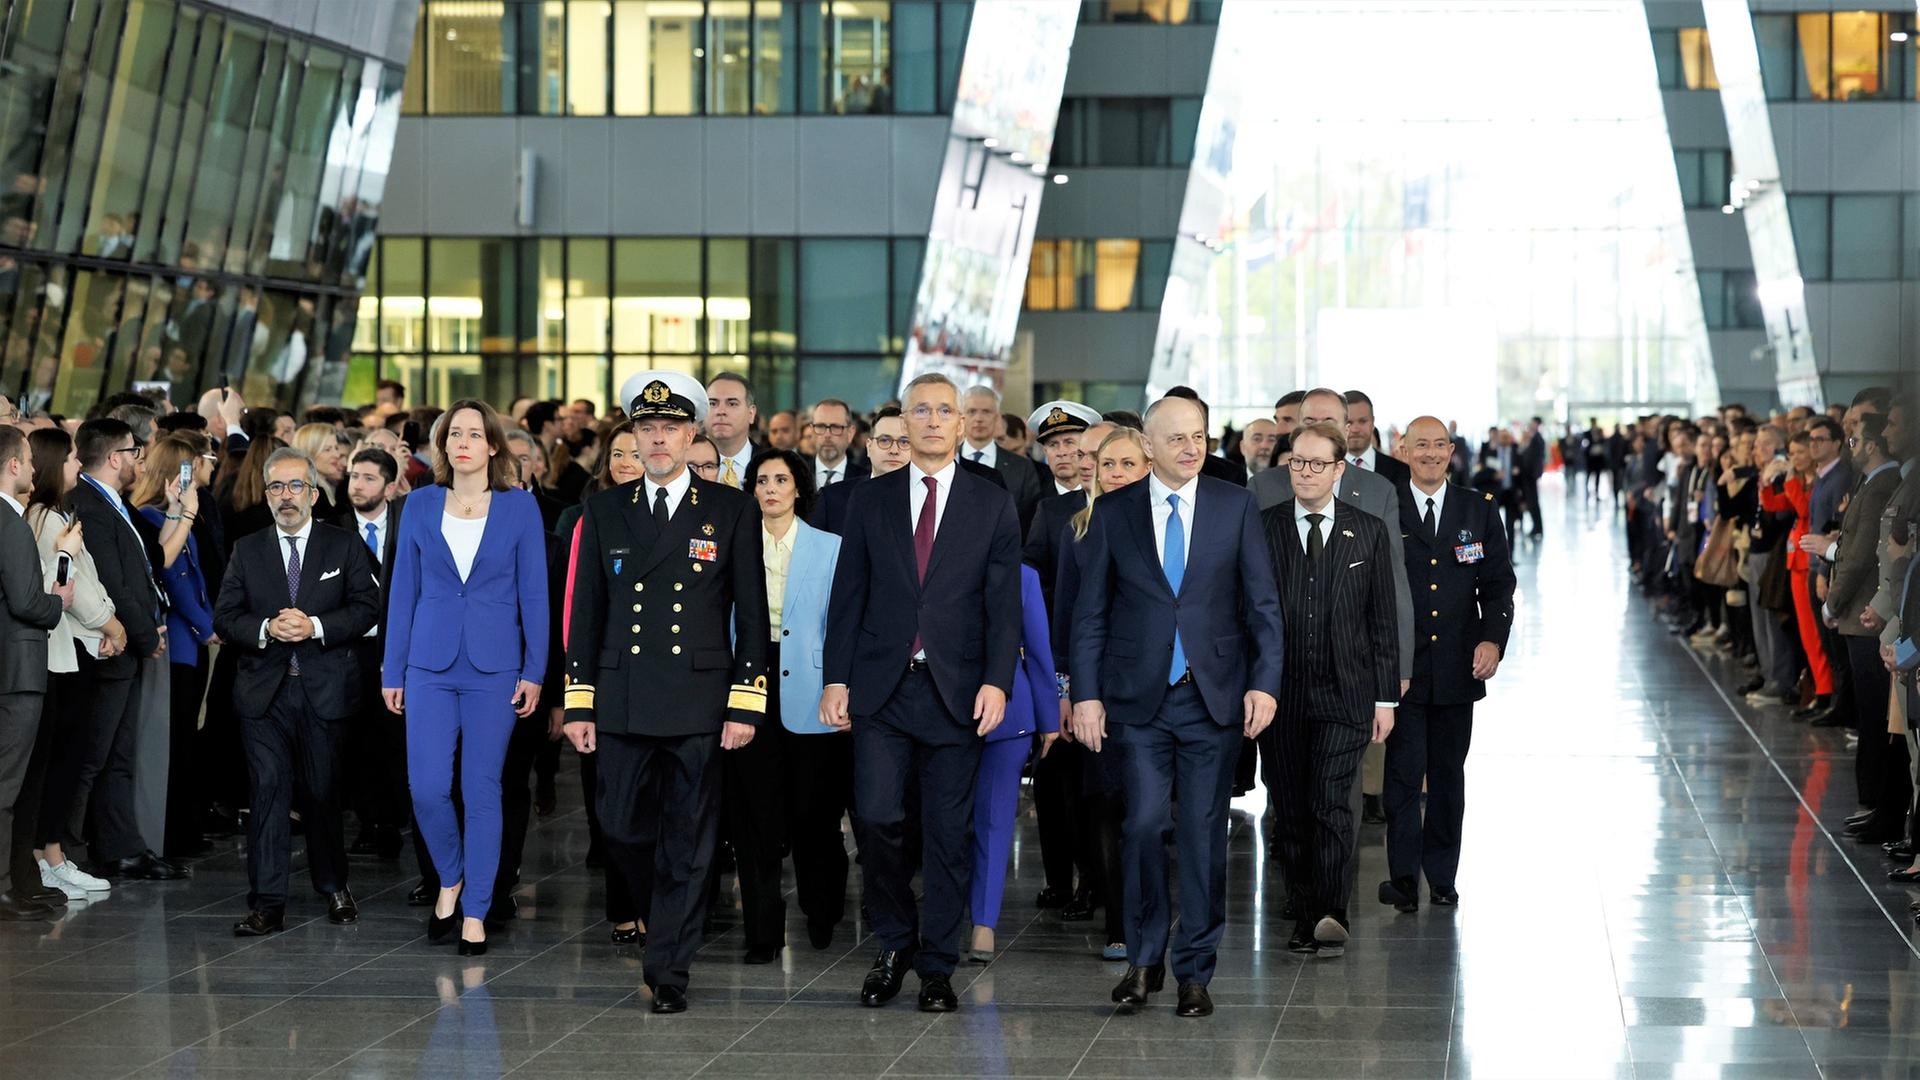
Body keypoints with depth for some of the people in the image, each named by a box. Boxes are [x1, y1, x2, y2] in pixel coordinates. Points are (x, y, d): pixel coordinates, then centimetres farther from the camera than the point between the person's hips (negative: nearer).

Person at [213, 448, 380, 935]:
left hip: (324, 688, -1)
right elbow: (225, 617, 5)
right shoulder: (247, 550, 9)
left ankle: (334, 888, 25)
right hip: (264, 689, 1)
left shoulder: (344, 546, 5)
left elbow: (366, 607, -2)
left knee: (323, 793, 7)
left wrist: (316, 626, -16)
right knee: (268, 790, -6)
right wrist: (264, 630, -14)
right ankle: (267, 903, -5)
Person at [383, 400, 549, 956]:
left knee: (482, 790, 1)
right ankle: (450, 880, 19)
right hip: (430, 664, 1)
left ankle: (475, 911, 10)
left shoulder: (519, 507, 1)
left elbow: (534, 593, 1)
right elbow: (403, 590, 8)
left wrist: (534, 671, -4)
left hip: (494, 666, -1)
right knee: (427, 788, -6)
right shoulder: (421, 505, 5)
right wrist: (392, 670, 6)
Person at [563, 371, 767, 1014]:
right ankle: (665, 923, 31)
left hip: (700, 704, -2)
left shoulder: (731, 511, 4)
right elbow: (586, 613, 11)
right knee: (624, 834, 4)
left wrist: (745, 705, -4)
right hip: (622, 704, 2)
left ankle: (669, 972, 7)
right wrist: (579, 704, 4)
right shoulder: (605, 512, 10)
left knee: (687, 843, -1)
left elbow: (751, 615, 3)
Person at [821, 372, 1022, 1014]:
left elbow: (1003, 605, 1)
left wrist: (996, 682, -10)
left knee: (948, 833, 2)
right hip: (880, 689, 1)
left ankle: (937, 967, 11)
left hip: (955, 691, -1)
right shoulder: (870, 502, 9)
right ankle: (895, 944, 12)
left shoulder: (992, 507, 6)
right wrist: (836, 679, 0)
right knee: (877, 817, -9)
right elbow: (848, 596, 8)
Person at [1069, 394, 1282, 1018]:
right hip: (1139, 699, 0)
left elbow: (1263, 604, 4)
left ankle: (1195, 971, 12)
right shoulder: (1113, 513, 4)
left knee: (1203, 835, 2)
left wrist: (1264, 682, -6)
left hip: (1213, 698, 0)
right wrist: (1086, 694, -1)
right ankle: (1144, 959, 12)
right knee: (1145, 824, -6)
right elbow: (1090, 612, 6)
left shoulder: (1236, 507, 4)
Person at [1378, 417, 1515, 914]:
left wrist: (1493, 639, -8)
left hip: (1458, 667, 2)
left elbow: (1498, 583, 8)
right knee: (1404, 771, -5)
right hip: (1400, 666, -2)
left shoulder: (1480, 510, 8)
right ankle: (1403, 875, 1)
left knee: (1449, 774, 9)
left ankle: (1441, 875, 17)